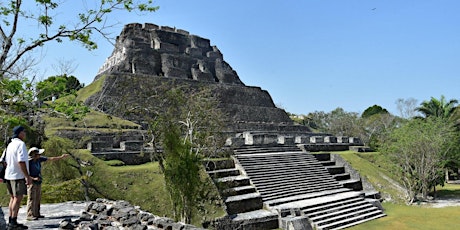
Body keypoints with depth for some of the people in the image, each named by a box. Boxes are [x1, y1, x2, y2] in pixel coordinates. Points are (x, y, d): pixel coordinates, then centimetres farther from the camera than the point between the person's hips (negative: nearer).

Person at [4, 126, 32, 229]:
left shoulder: (10, 144, 14)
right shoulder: (20, 144, -14)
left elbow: (6, 161, 19)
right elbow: (21, 161, -22)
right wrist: (28, 176, -20)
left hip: (9, 175, 9)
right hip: (18, 175, -9)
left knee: (13, 198, 14)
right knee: (18, 198, -6)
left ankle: (11, 222, 18)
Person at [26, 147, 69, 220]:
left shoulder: (39, 159, -2)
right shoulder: (28, 162, -20)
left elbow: (50, 159, 6)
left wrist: (61, 157, 5)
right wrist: (34, 178, -25)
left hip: (38, 182, 7)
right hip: (31, 182, -7)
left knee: (38, 198, 11)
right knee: (32, 199, -6)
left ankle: (36, 214, 18)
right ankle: (30, 215, 0)